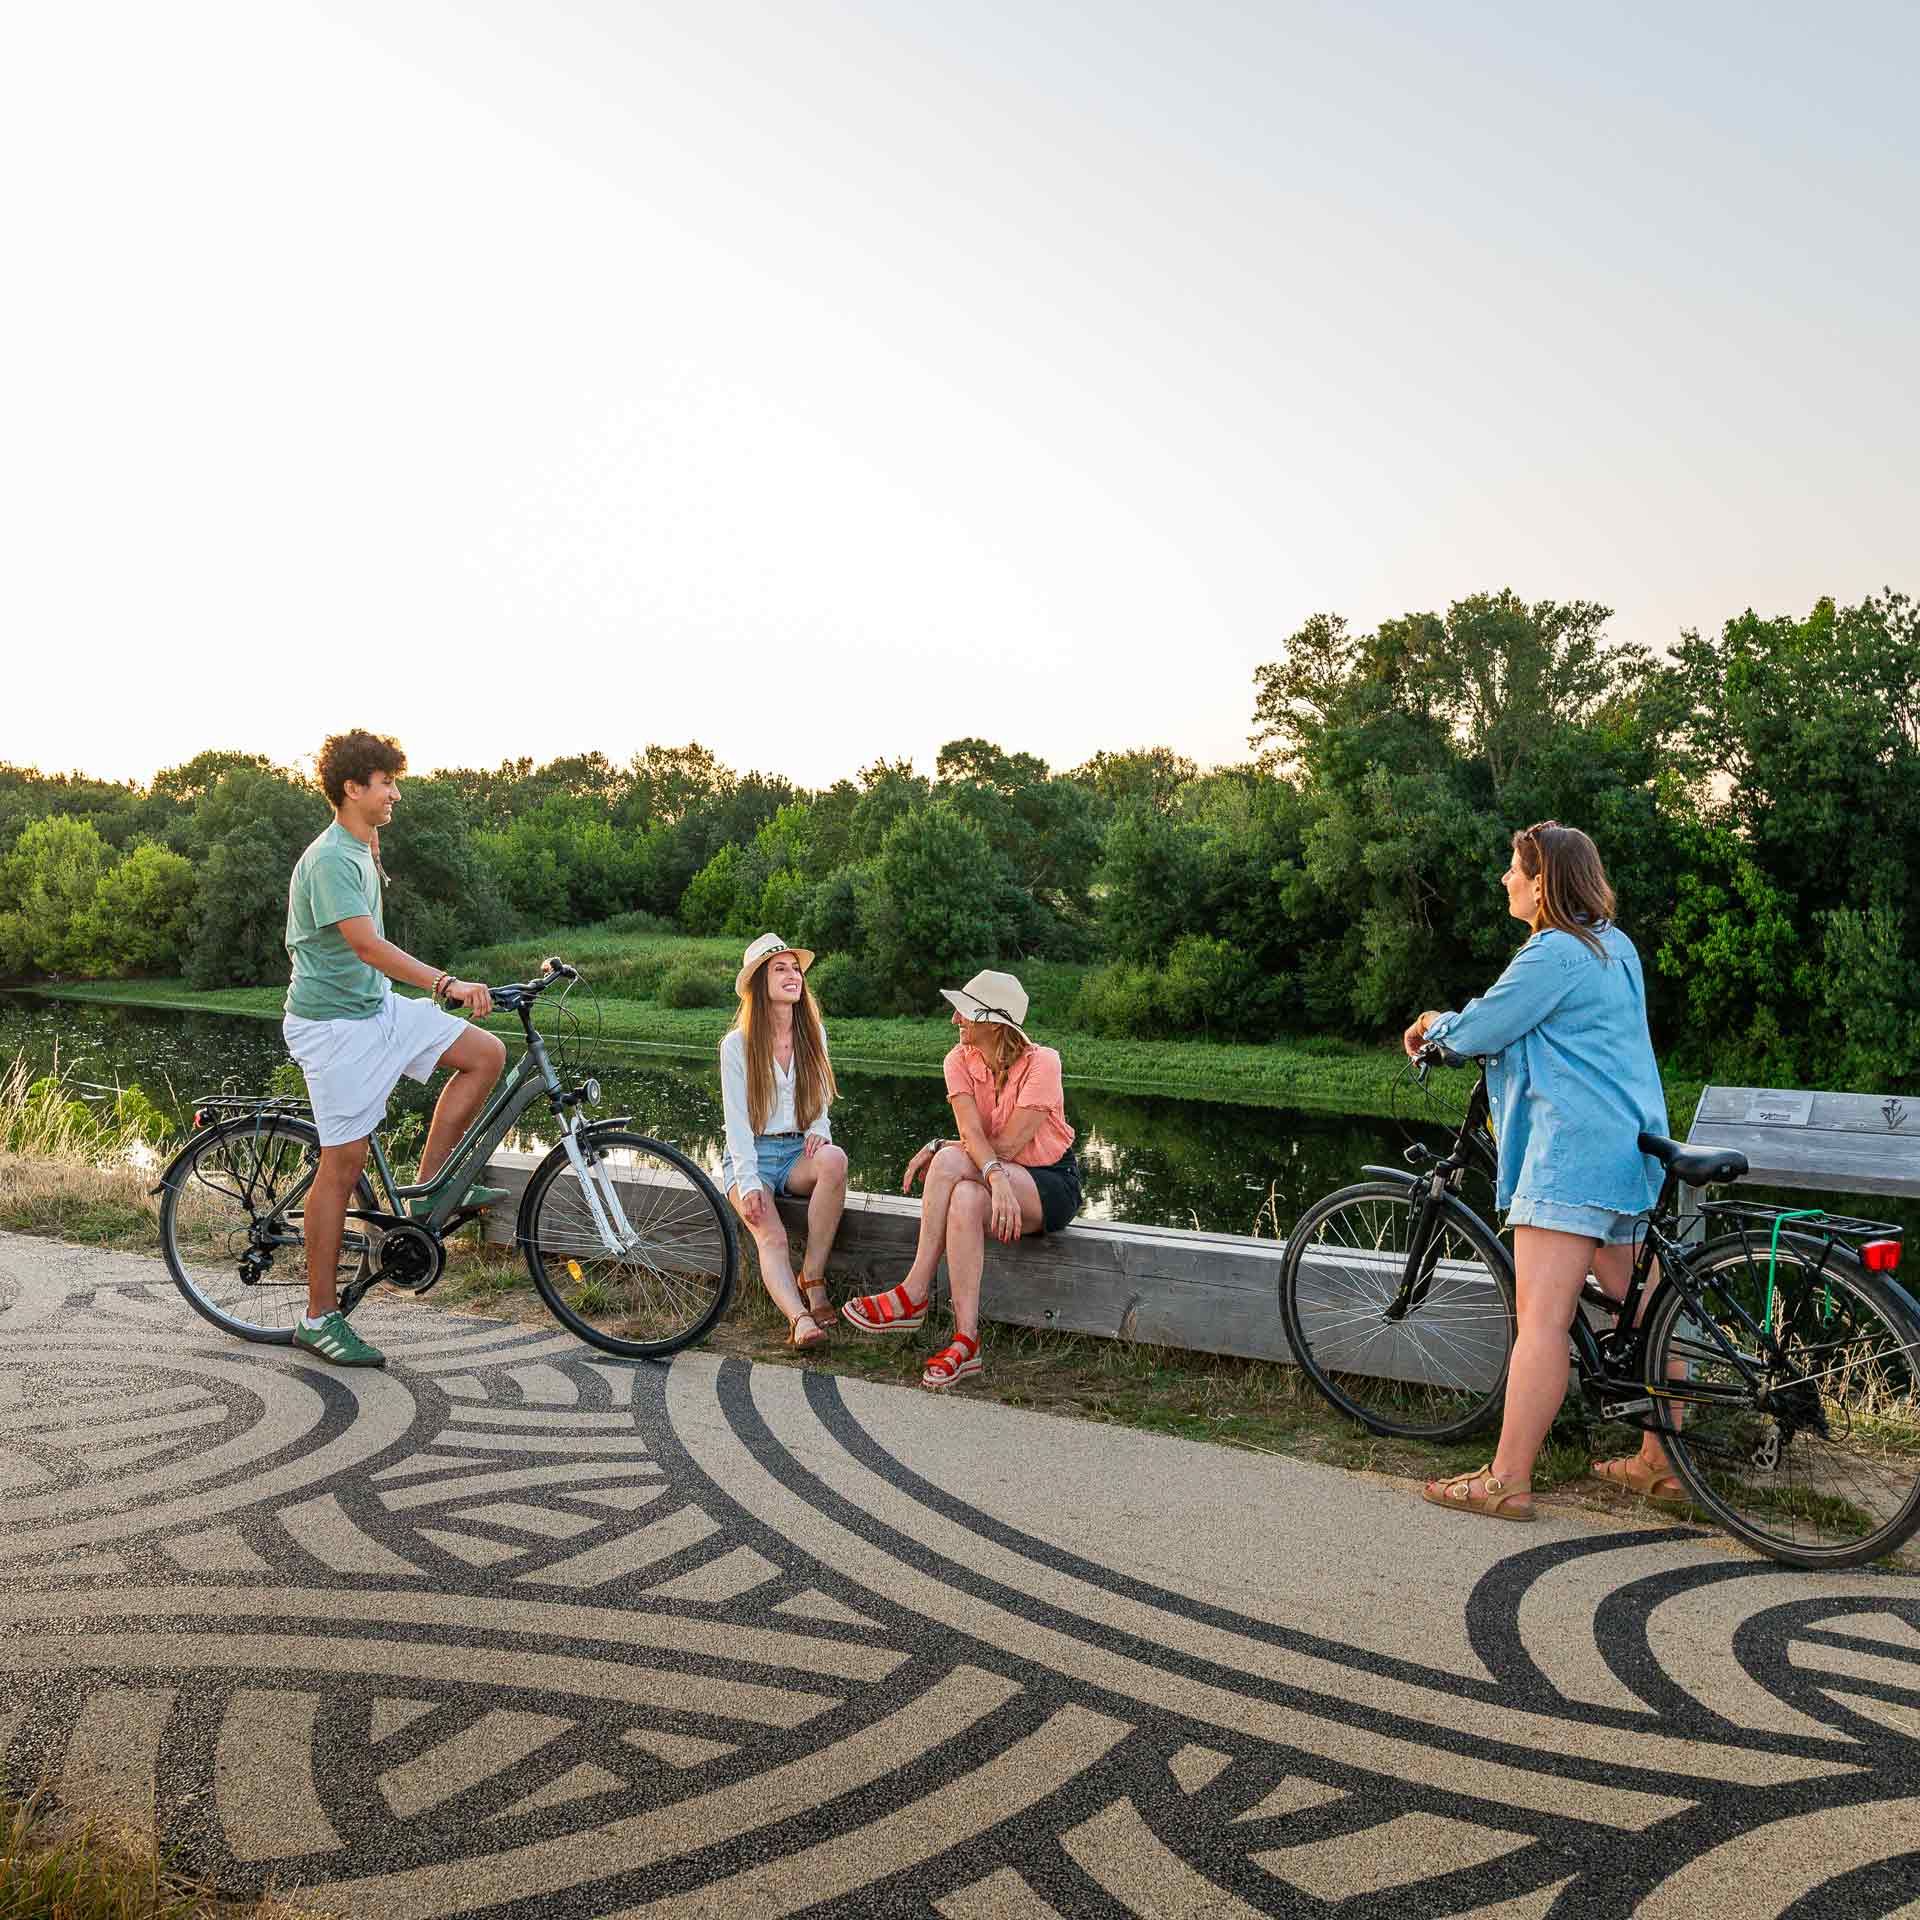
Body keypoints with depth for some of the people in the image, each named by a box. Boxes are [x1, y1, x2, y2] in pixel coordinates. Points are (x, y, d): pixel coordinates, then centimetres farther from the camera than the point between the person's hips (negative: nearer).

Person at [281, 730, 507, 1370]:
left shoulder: (359, 851, 10)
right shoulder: (330, 859, -19)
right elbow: (365, 943, -32)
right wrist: (447, 983, -40)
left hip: (378, 1006, 9)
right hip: (333, 1022, -9)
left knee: (486, 1054, -2)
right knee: (345, 1163, -5)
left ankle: (429, 1188, 8)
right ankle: (320, 1318, 7)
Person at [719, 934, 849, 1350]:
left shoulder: (813, 1035, 10)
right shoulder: (737, 1044, -2)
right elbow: (737, 1121, -6)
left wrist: (819, 1129, -6)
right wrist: (748, 1182, -18)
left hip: (798, 1152, 3)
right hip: (750, 1155, -2)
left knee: (833, 1159, -34)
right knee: (771, 1237, -30)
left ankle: (813, 1278, -27)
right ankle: (800, 1318, -50)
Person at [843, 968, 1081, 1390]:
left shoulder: (1041, 1063, -17)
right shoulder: (960, 1061, -3)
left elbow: (1008, 1145, -20)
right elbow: (972, 1133, -18)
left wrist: (940, 1149, -13)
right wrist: (995, 1178, -37)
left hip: (1052, 1185, -4)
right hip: (997, 1180, 4)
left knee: (951, 1163, -32)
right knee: (966, 1201, -34)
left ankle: (913, 1295, -28)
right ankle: (965, 1342, -36)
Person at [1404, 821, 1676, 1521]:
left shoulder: (1554, 952, -14)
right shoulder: (1616, 946, 18)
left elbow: (1481, 1029, -10)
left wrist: (1436, 1025, 11)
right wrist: (1455, 1024, 25)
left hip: (1572, 1148, -11)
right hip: (1630, 1147, 11)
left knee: (1541, 1319, -10)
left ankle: (1506, 1481, -8)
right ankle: (1660, 1463, 26)